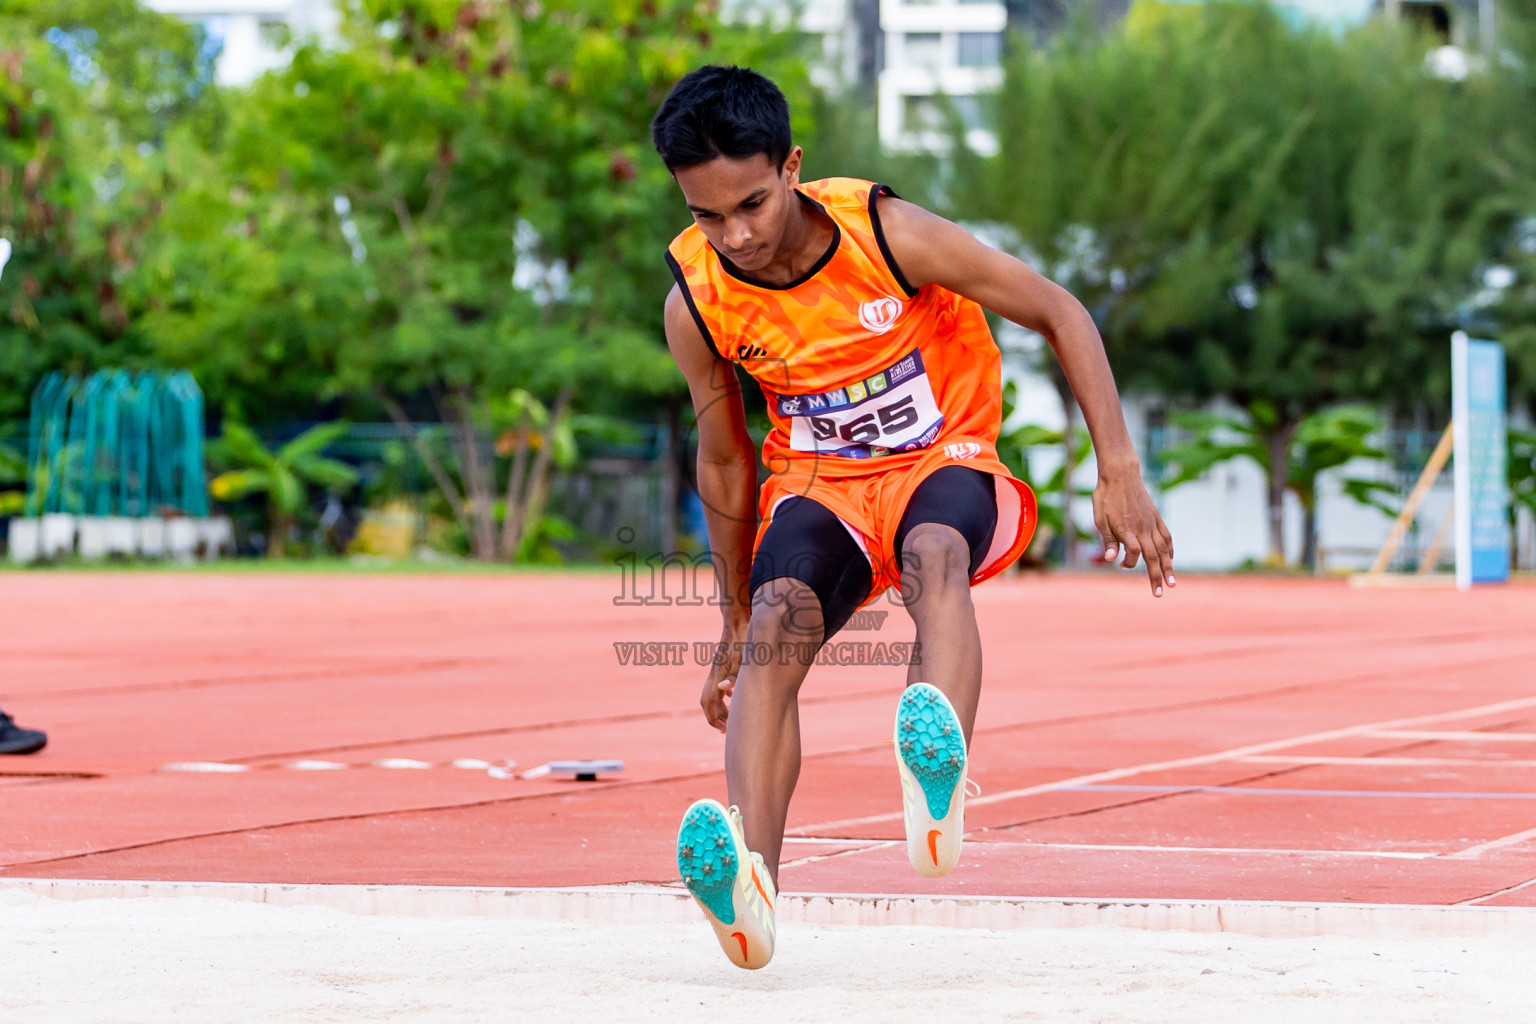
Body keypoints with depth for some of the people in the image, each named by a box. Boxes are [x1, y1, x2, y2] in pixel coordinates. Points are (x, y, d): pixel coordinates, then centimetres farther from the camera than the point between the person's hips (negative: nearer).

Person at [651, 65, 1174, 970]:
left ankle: (942, 786, -68)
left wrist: (1120, 474, -16)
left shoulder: (890, 236, -20)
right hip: (817, 486, 2)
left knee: (934, 553, -40)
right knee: (777, 616, -32)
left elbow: (1060, 314, -10)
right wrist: (734, 626, 13)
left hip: (943, 463, -2)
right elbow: (725, 462, 6)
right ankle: (751, 884, -50)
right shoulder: (697, 304, -11)